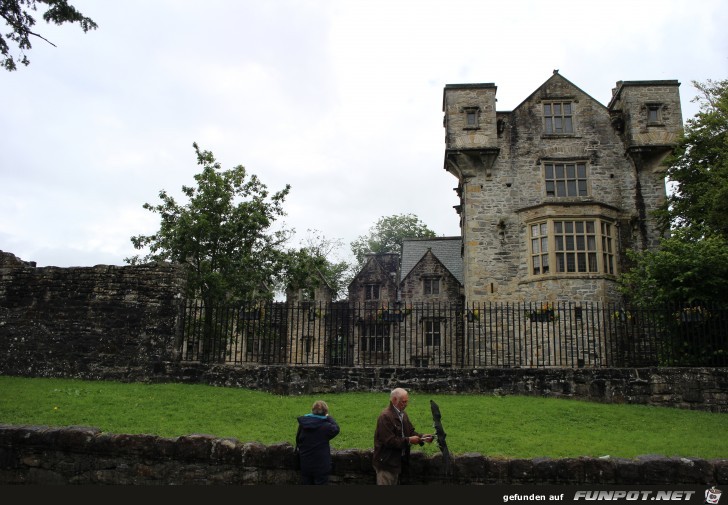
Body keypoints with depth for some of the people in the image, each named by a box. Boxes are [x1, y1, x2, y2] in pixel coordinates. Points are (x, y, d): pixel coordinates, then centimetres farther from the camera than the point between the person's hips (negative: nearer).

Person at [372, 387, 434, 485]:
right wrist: (408, 440, -23)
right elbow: (389, 441, -26)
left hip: (397, 461, 9)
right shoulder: (385, 416, -22)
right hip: (386, 462, -9)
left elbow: (411, 431, 12)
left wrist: (422, 437, -7)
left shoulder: (403, 414, 9)